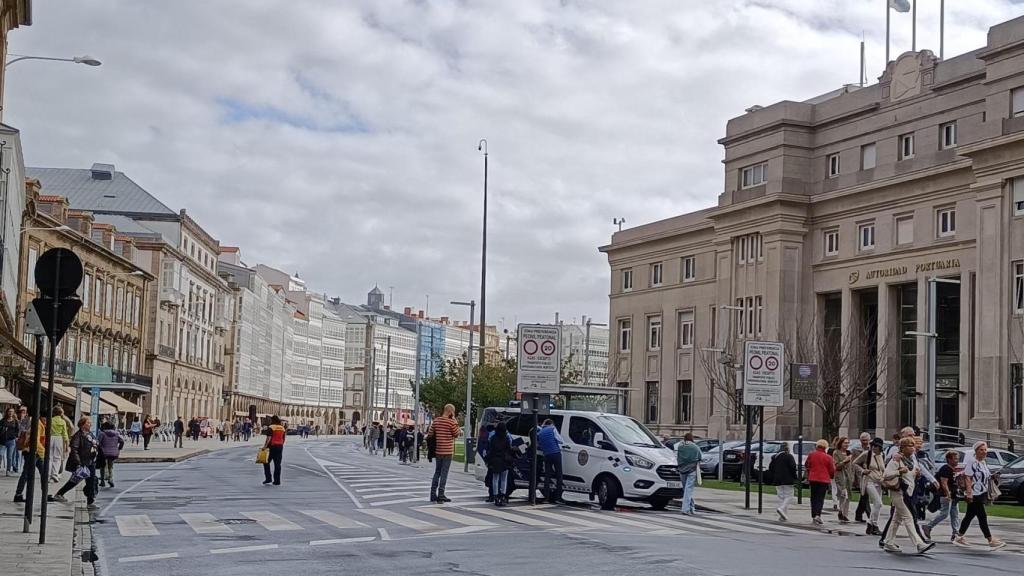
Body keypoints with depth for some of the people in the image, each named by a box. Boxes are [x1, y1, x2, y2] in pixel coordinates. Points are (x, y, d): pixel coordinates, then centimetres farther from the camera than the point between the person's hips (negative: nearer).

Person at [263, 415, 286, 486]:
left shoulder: (271, 428, -8)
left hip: (272, 446, -6)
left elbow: (268, 438, -17)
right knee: (277, 464, 6)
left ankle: (268, 479, 0)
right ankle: (277, 481, 6)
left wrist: (264, 446, -15)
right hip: (280, 447, 6)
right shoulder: (282, 428, 11)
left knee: (266, 462, 6)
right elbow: (283, 439, 14)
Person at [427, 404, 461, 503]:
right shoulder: (451, 422, -13)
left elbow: (429, 434, 6)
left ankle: (433, 495, 16)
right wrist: (455, 421, -1)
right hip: (447, 451, -5)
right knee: (444, 473, -1)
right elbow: (456, 434, -2)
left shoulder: (436, 421, 3)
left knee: (437, 472, 15)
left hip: (438, 451, 5)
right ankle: (440, 496, -2)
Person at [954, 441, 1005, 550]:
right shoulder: (972, 462, -15)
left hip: (981, 494, 10)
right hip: (974, 495, -10)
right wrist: (969, 493, -24)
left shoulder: (984, 463, 14)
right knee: (982, 517, -7)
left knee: (970, 515, 14)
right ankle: (991, 541, -6)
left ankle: (959, 537, 22)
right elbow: (967, 478, -19)